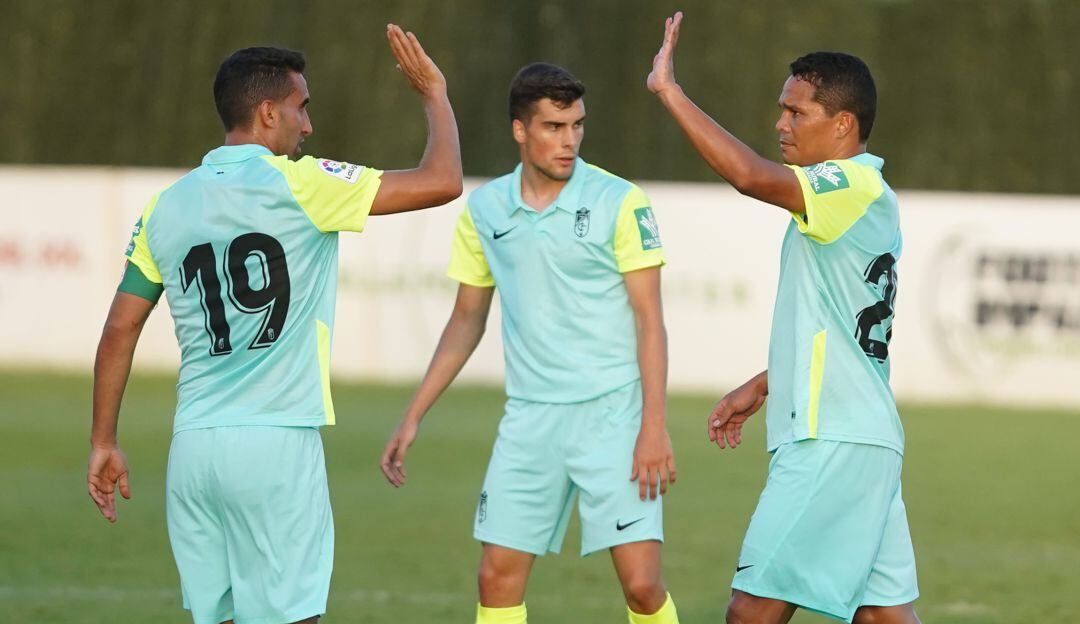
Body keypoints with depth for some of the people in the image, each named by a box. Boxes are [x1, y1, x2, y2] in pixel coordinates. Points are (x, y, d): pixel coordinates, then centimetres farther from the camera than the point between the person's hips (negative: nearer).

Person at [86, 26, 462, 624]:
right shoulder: (297, 184, -7)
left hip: (194, 447, 6)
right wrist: (434, 93, 10)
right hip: (277, 446, -6)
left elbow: (119, 331, 11)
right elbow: (441, 181, -7)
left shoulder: (166, 207, 9)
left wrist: (103, 442, 19)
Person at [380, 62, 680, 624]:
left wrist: (654, 427, -15)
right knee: (497, 578, 0)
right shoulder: (484, 210, 5)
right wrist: (413, 418, 12)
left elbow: (649, 321, -7)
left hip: (612, 411, -4)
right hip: (529, 419, 4)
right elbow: (467, 320, 16)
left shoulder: (619, 202, -7)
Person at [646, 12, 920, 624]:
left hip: (834, 444, -11)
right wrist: (762, 387, 31)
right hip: (865, 440, 11)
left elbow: (750, 175, -29)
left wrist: (669, 90, -23)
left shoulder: (856, 186, -13)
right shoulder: (855, 197, 19)